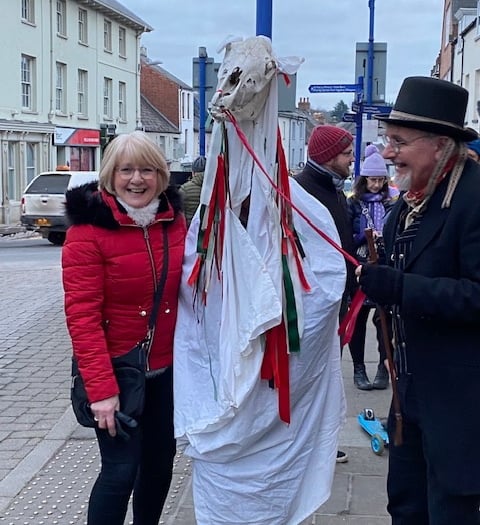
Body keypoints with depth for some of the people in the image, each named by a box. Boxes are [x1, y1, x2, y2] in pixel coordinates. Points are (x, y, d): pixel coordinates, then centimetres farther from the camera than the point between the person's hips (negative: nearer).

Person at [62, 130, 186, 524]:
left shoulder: (173, 219, 2)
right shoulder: (89, 229, -15)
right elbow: (82, 315, -18)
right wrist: (100, 387, -23)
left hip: (168, 368, 6)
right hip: (118, 372, -5)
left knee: (161, 461, 17)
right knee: (121, 470, 0)